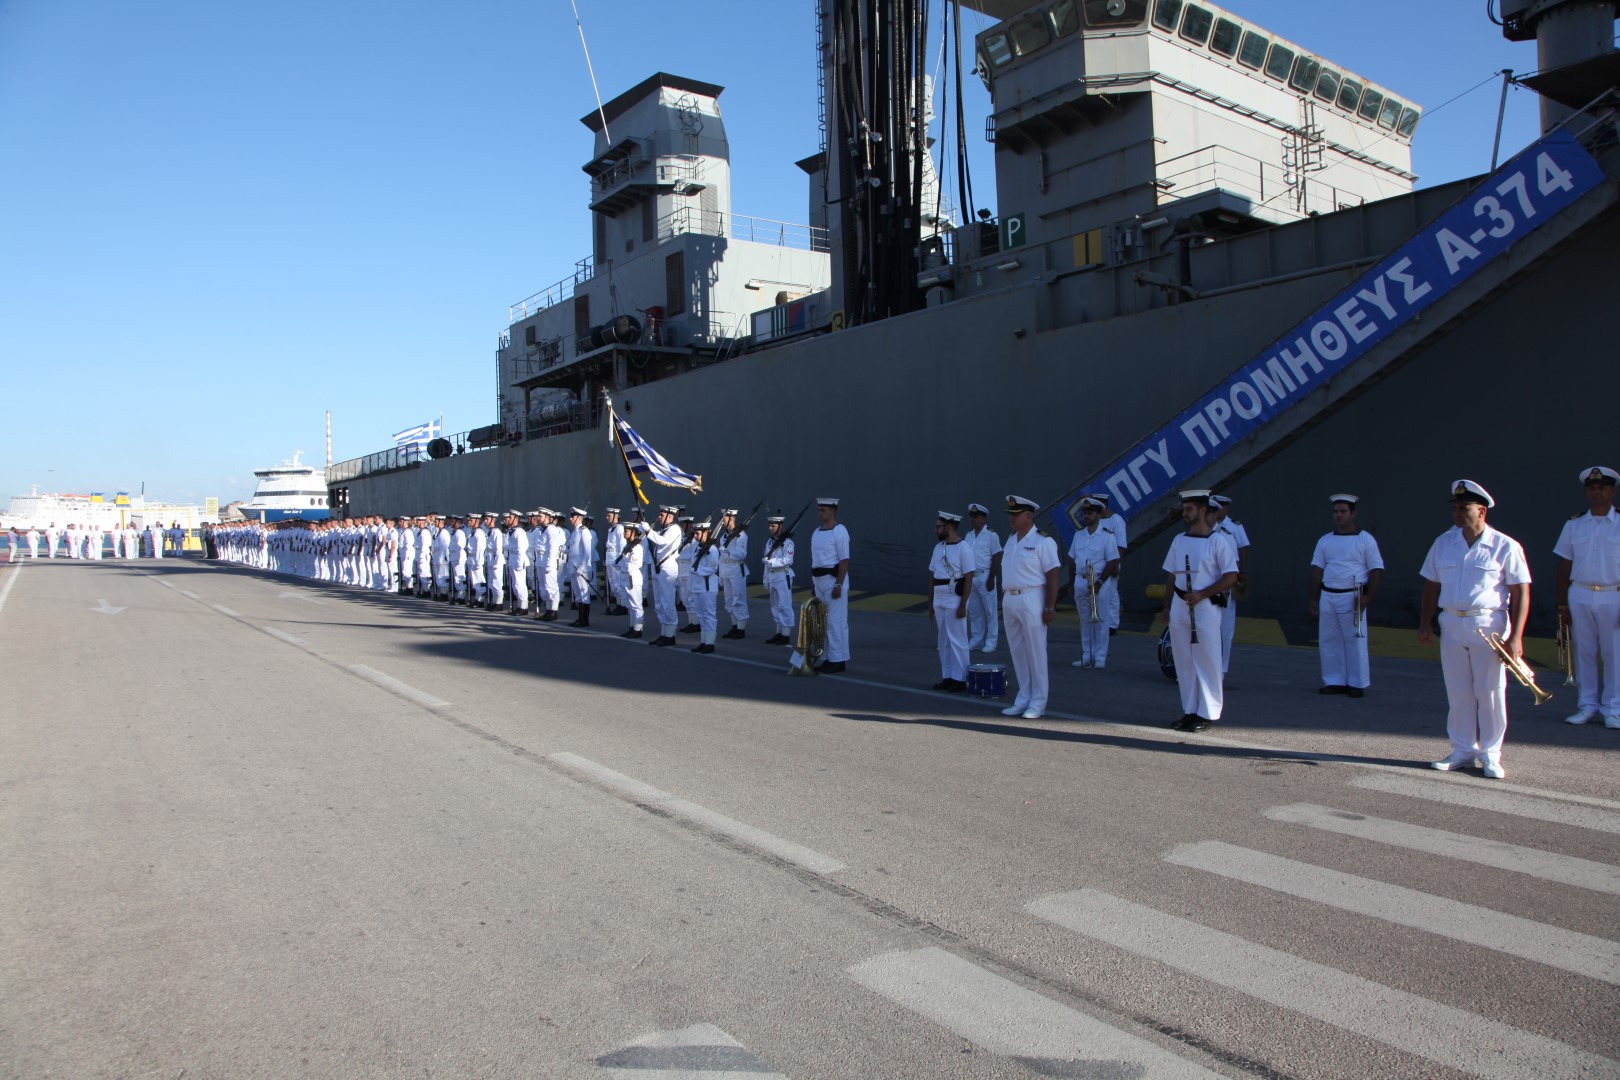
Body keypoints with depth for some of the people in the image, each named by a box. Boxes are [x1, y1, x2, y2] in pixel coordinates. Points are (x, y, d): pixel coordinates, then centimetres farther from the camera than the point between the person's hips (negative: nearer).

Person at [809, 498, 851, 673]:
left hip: (833, 579, -9)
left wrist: (838, 585, -20)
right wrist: (812, 581, 15)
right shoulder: (816, 532, 13)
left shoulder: (839, 531, -12)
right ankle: (827, 659, 19)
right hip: (819, 580, 9)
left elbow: (844, 561, -16)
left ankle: (838, 660, 1)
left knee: (836, 622, -5)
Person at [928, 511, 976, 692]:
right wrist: (930, 602, 14)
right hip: (939, 599, 7)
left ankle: (960, 679, 3)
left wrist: (963, 605, -16)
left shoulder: (964, 548, -10)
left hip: (955, 599, -7)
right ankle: (947, 676, 17)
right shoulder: (938, 548, 11)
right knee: (942, 640, 10)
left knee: (957, 640, -4)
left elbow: (968, 578, -13)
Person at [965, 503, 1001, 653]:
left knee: (990, 611, -1)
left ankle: (990, 642, 2)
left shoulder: (991, 535, -7)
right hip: (971, 577, 7)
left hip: (984, 577, -6)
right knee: (974, 611, 10)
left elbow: (997, 558, -10)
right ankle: (976, 641, 17)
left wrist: (991, 579, -14)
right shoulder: (969, 536, 13)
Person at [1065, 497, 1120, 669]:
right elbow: (1072, 559, 15)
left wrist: (1099, 582, -15)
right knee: (1085, 621, 10)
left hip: (1101, 583, -5)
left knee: (1100, 621, -1)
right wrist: (1072, 581, 11)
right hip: (1081, 582, 5)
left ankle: (1100, 657, 6)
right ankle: (1087, 656, 17)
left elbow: (1113, 562, -10)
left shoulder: (1107, 536, -7)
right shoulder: (1079, 534, 10)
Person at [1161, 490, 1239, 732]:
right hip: (1179, 606, 6)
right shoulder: (1179, 540, 13)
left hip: (1206, 607, -6)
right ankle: (1190, 711, 16)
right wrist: (1166, 605, 13)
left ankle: (1208, 714, 4)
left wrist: (1201, 594, -17)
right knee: (1183, 661, 8)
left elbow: (1231, 577, -9)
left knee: (1207, 662, -3)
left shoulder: (1218, 540, -5)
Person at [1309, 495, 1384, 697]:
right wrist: (1314, 599, 7)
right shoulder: (1325, 541, 12)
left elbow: (1377, 569, -3)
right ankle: (1334, 682, 14)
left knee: (1355, 641, -1)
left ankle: (1357, 684, 6)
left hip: (1352, 598, -5)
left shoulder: (1365, 539, 0)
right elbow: (1317, 569, 12)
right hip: (1327, 597, 5)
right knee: (1329, 641, 6)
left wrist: (1368, 597, -12)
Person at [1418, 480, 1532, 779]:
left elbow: (1521, 593, -6)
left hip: (1489, 627, -4)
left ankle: (1490, 754, 13)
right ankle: (1463, 751, 19)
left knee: (1490, 692, 2)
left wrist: (1515, 636, -12)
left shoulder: (1505, 547, -5)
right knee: (1458, 692, 9)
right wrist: (1425, 625, 8)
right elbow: (1431, 586, 14)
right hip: (1451, 625, 4)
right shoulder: (1443, 543, 8)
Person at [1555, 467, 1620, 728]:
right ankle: (1587, 706, 15)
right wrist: (1562, 605, 4)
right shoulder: (1574, 525, 8)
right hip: (1579, 596, 2)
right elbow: (1564, 567, 9)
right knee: (1583, 653, 6)